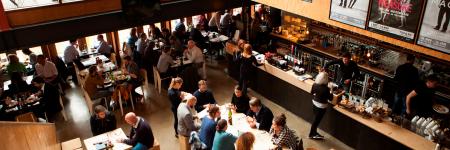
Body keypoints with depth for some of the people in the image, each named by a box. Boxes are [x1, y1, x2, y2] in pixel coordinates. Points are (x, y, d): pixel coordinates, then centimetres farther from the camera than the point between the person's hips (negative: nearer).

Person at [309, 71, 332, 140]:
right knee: (317, 120, 12)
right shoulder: (326, 89, -29)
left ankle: (314, 132, 37)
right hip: (321, 106, -6)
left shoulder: (315, 85, -11)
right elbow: (330, 98, -16)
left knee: (316, 119, 23)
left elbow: (312, 92, 7)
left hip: (314, 103, 6)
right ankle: (311, 134, 28)